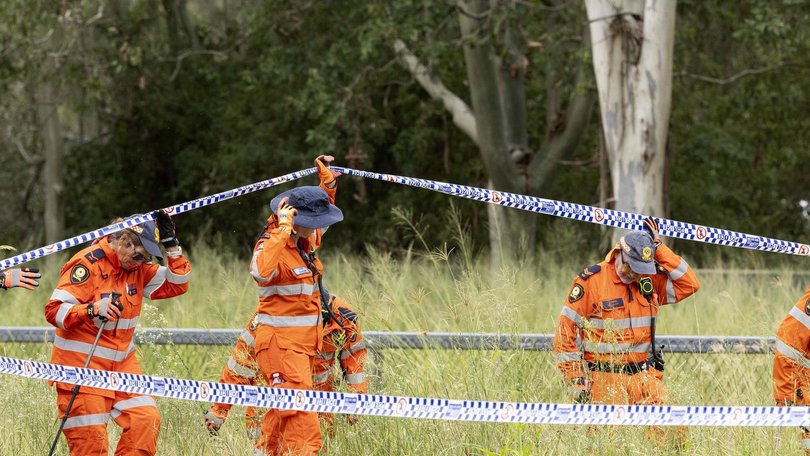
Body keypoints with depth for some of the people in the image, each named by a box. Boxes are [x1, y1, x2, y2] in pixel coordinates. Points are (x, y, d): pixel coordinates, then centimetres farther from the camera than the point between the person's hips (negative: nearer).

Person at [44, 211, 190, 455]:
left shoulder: (138, 269, 7)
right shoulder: (88, 263, -15)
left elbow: (177, 285, 10)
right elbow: (54, 310, -19)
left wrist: (172, 245, -1)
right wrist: (92, 310, -35)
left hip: (122, 362, 7)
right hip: (81, 363, -7)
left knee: (146, 419, -8)